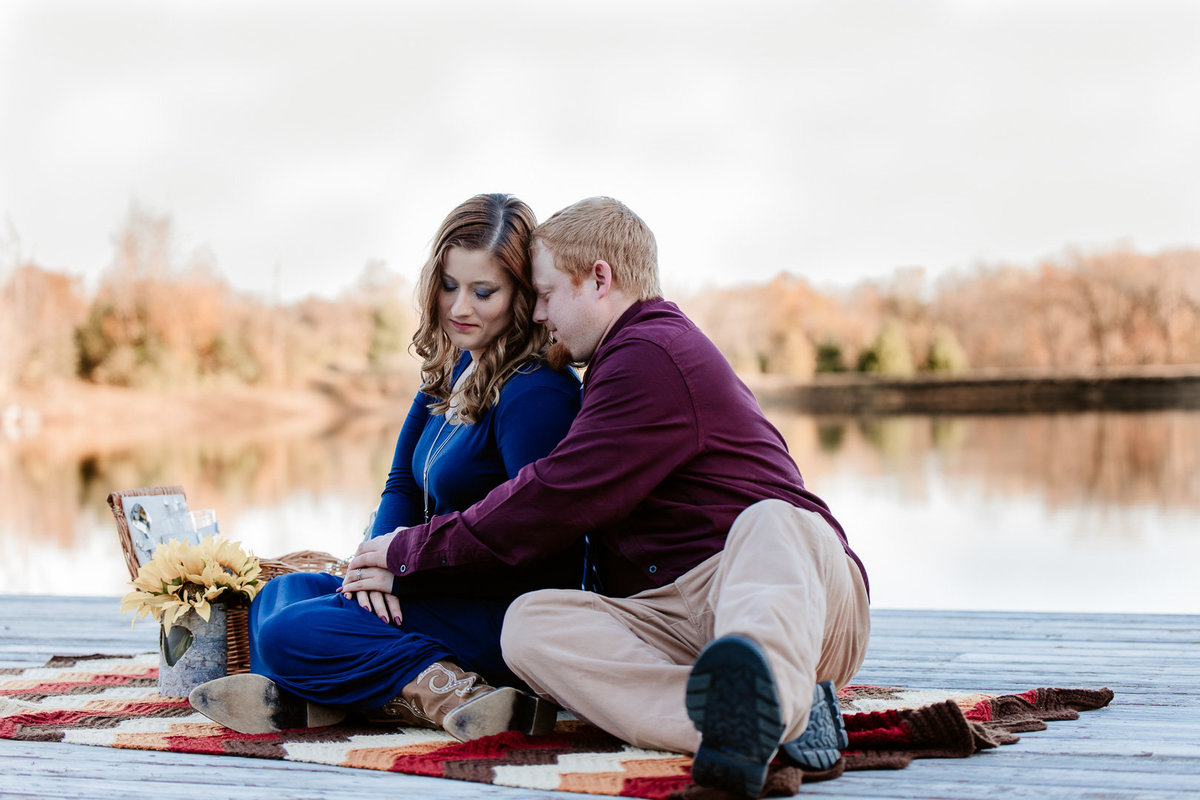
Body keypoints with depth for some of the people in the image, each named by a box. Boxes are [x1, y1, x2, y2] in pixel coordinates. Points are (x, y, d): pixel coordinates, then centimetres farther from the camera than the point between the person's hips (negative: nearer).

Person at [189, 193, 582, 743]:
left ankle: (446, 693, -23)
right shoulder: (452, 370, 10)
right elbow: (403, 486, 12)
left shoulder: (534, 393, -19)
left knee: (286, 634, -16)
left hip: (507, 614, -10)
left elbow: (538, 543, -23)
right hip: (450, 591, 10)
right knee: (281, 594, 11)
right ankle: (291, 696, -16)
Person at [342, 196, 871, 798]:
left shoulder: (651, 356, -6)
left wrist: (413, 551, 1)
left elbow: (556, 501, -11)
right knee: (530, 623, -19)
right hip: (668, 618, 8)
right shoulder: (633, 356, 28)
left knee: (771, 523, -40)